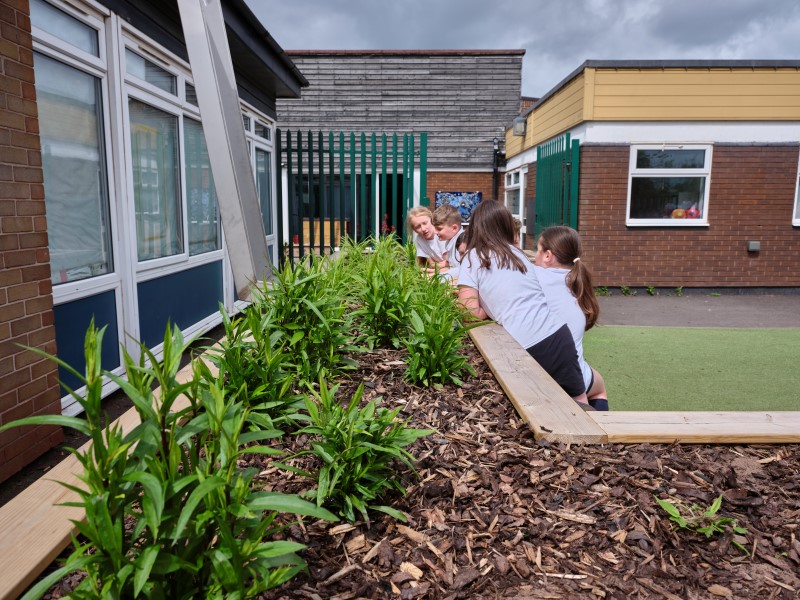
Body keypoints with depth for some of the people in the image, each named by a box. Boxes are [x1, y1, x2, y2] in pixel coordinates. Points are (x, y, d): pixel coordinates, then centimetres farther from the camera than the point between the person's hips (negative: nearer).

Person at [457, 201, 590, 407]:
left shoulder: (473, 257, 4)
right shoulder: (518, 253, 21)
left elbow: (472, 314, -3)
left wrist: (493, 306, 14)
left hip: (524, 348, -5)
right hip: (557, 335, 5)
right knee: (579, 403, 15)